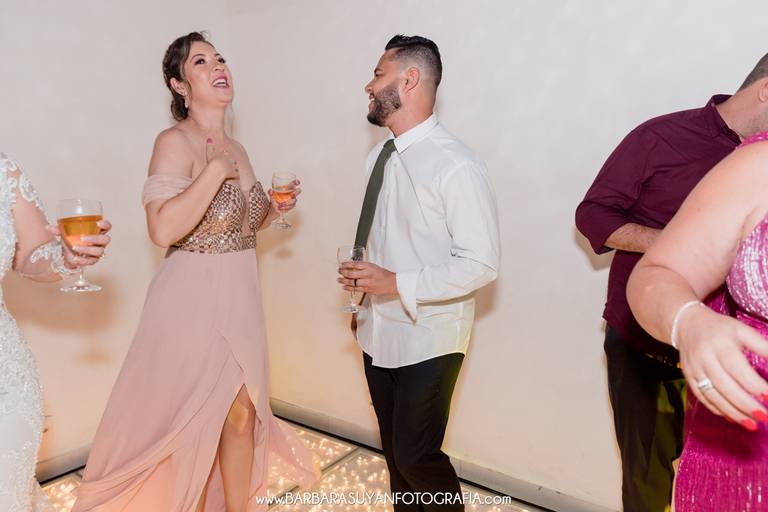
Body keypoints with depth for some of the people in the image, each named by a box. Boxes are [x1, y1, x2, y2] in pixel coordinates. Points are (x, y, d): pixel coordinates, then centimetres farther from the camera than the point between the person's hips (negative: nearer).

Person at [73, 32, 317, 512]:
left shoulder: (236, 148, 9)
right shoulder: (175, 142, -13)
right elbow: (165, 228, -28)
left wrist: (274, 208, 4)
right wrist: (217, 169, -21)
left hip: (239, 298, 7)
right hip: (193, 299, -7)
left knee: (242, 416, 16)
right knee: (190, 424, 10)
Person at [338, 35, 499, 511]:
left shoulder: (456, 166, -19)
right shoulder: (379, 156, 5)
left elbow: (481, 264, -21)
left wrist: (397, 284, -23)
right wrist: (362, 278, 12)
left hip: (427, 340, -7)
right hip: (379, 333, 7)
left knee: (417, 457, 2)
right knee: (394, 450, 20)